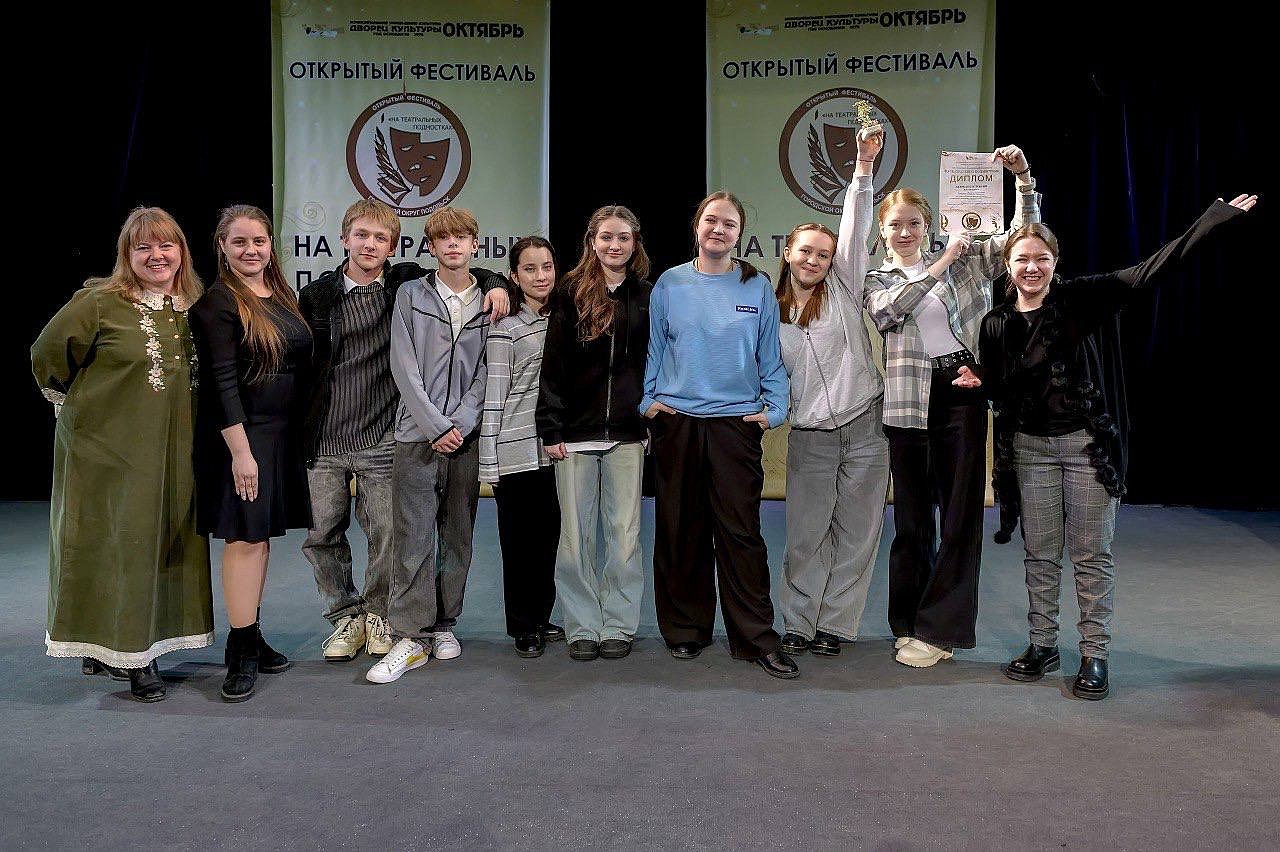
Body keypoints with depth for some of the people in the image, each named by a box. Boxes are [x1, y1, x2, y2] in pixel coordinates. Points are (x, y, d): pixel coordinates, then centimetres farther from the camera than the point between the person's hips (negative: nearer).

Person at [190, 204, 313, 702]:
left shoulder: (283, 297, 13)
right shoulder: (218, 302, -9)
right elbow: (220, 382, -15)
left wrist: (302, 434, 13)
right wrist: (240, 451, -20)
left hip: (282, 434, 7)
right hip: (240, 435, -7)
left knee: (262, 535, 11)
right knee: (245, 538, -6)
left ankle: (252, 638, 21)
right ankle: (241, 652, 2)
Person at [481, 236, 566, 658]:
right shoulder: (505, 328, -6)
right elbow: (493, 399, -8)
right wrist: (489, 463, -10)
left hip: (556, 449, 5)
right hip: (517, 453, -5)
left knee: (549, 537, 11)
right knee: (520, 540, 4)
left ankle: (541, 619, 25)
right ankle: (523, 628, 17)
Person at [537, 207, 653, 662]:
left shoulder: (647, 296, 8)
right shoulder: (572, 292, 3)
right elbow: (554, 365, 0)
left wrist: (652, 421, 1)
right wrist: (551, 429, -6)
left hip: (627, 435, 1)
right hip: (576, 432, -1)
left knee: (624, 532, 4)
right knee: (575, 533, 4)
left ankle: (618, 625, 16)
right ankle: (582, 627, 15)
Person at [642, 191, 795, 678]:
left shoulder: (757, 288, 7)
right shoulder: (670, 284, 7)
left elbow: (770, 356, 9)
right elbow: (653, 348, 11)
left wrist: (774, 409, 0)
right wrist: (647, 400, 1)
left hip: (737, 422, -1)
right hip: (676, 420, 1)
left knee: (740, 531, -2)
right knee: (680, 529, 7)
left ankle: (756, 638, 6)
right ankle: (685, 629, 20)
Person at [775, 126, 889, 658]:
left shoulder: (842, 289, 4)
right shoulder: (770, 313, 8)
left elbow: (855, 230, -6)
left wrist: (863, 164, -13)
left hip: (864, 427, 0)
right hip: (810, 436, 1)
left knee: (856, 534, 4)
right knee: (806, 535, 3)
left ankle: (835, 624, 14)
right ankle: (799, 624, 15)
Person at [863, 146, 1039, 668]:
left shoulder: (962, 261, 12)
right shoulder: (876, 280, 11)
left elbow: (1020, 237, 8)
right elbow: (888, 309, -12)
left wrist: (1023, 178, -5)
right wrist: (943, 263, -14)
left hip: (962, 392, 0)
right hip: (909, 399, 0)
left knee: (962, 510, -1)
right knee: (912, 514, 6)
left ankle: (939, 629, 6)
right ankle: (910, 624, 17)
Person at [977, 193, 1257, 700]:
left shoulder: (1083, 299, -3)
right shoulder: (996, 324, 5)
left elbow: (1148, 272, -12)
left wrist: (1211, 219, -18)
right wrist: (977, 383, -8)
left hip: (1087, 443, -3)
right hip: (1030, 446, 3)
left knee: (1091, 554, 2)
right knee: (1040, 553, 10)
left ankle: (1094, 655, 11)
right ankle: (1042, 646, 22)